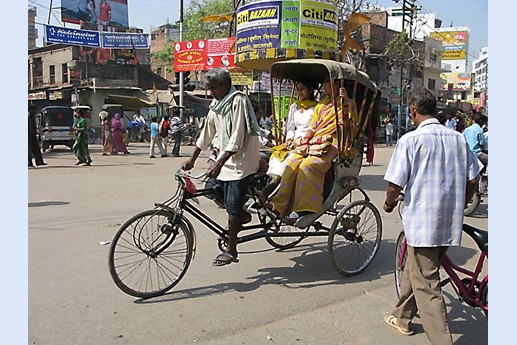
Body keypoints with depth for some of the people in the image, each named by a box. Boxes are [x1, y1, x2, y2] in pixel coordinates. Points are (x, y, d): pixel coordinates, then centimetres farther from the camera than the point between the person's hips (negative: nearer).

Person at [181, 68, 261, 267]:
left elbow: (237, 138, -23)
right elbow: (206, 133, 16)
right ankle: (243, 216, 26)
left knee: (232, 209, -3)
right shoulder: (216, 104, 10)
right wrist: (192, 158, 15)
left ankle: (231, 251, 12)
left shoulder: (238, 101, -16)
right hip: (225, 159, 8)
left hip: (241, 161, -8)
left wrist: (218, 164, -28)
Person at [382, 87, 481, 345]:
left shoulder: (410, 140, -12)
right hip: (450, 223, 7)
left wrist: (389, 203, 7)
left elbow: (395, 184, -14)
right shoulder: (458, 139, 6)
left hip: (422, 222, -7)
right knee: (415, 270, 23)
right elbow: (472, 180, 10)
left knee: (426, 285, 1)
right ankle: (403, 318, 40)